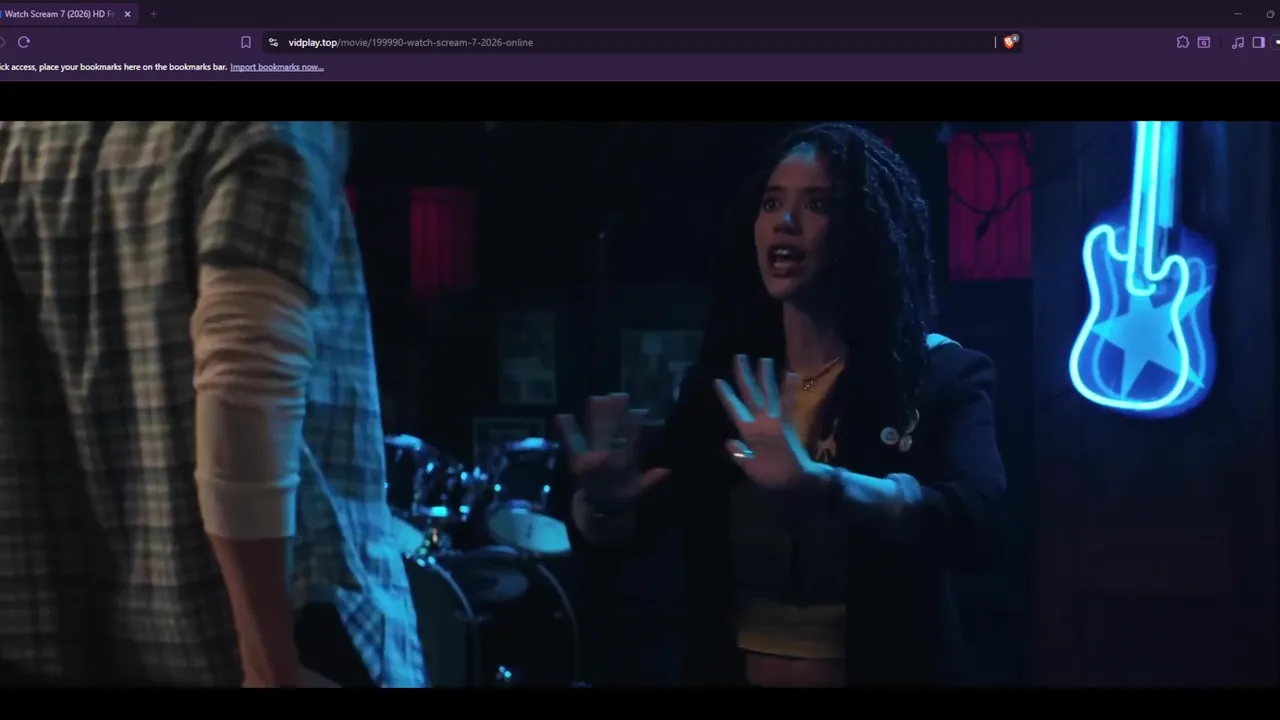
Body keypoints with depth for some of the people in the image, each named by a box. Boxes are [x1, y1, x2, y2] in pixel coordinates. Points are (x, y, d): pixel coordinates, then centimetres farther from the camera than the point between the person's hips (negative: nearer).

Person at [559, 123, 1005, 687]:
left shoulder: (940, 375, -10)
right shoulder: (722, 383, 0)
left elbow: (971, 520, -27)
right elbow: (631, 526, -2)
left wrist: (818, 486, -42)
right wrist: (603, 504, -24)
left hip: (880, 672, -3)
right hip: (731, 672, 3)